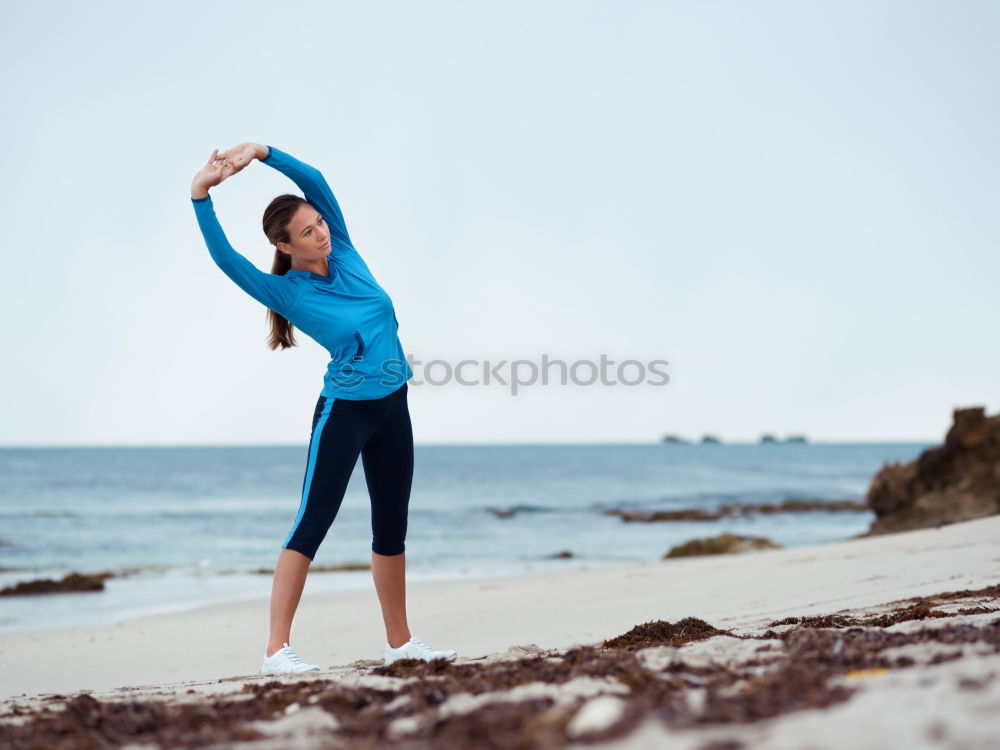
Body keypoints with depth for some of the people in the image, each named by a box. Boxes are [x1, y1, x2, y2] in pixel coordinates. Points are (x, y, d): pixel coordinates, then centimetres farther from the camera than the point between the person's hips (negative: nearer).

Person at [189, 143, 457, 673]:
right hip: (343, 410, -6)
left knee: (391, 527, 13)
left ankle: (400, 642, 23)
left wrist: (261, 152, -14)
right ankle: (277, 650, -11)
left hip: (392, 409, 6)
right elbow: (224, 257, -21)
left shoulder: (343, 252, 3)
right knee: (311, 524, -9)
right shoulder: (286, 291, -9)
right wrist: (200, 194, -29)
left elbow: (314, 180, -5)